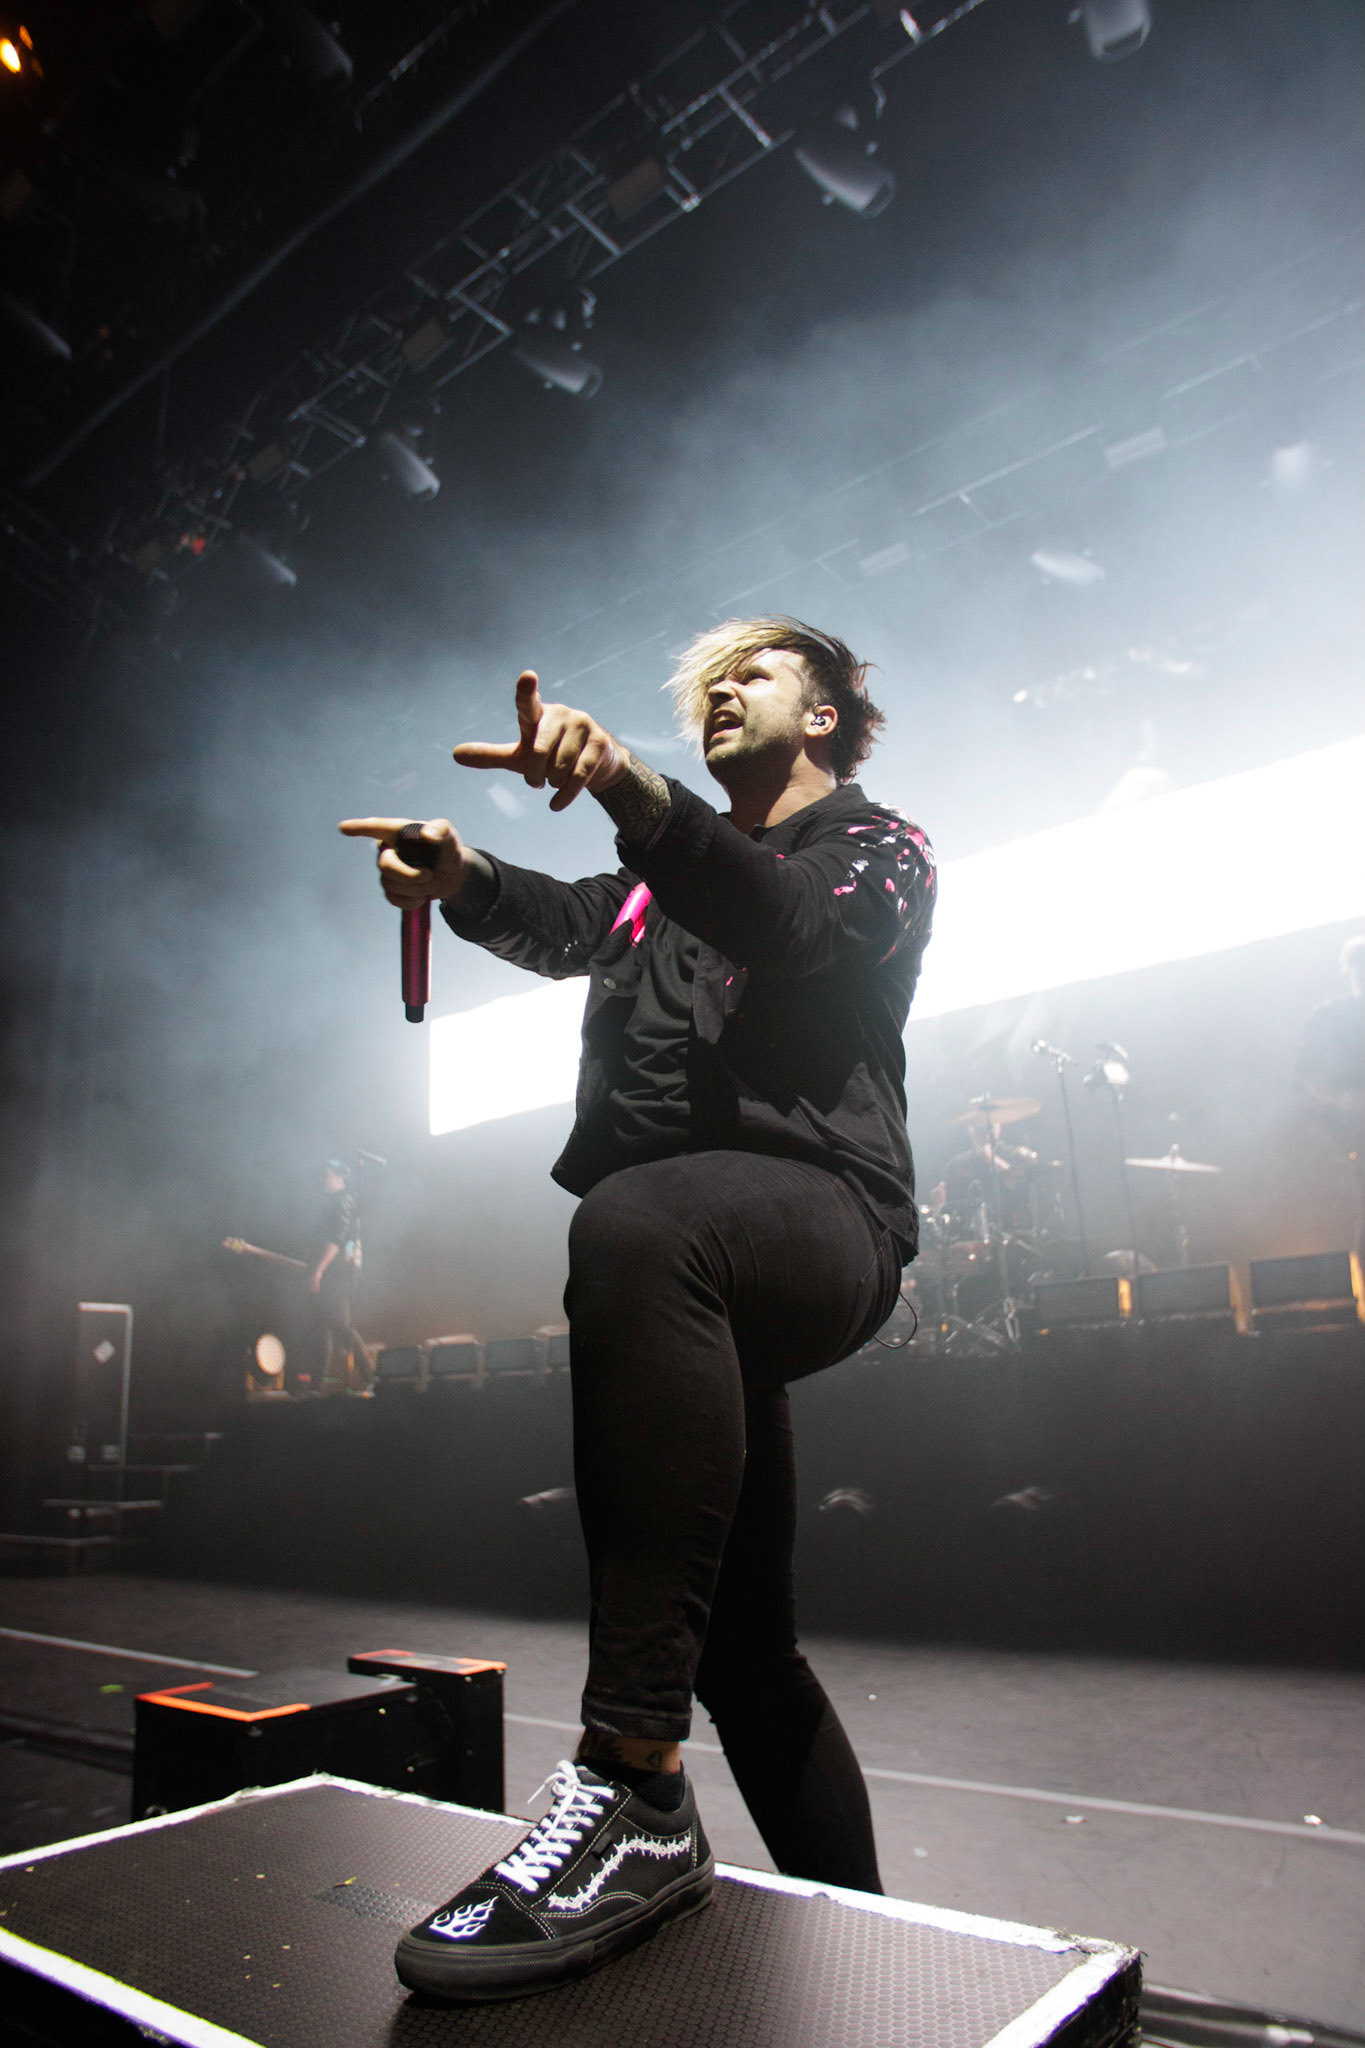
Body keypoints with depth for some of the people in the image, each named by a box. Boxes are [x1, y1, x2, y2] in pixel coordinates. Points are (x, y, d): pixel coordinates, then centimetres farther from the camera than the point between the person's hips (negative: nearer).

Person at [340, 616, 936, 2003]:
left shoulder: (877, 848, 8)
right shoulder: (672, 873, 29)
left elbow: (800, 931, -14)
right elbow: (563, 924, 13)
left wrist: (631, 790, -29)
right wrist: (465, 881, -9)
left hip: (822, 1216, -7)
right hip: (698, 1286, 7)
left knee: (636, 1223, -39)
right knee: (738, 1641, 9)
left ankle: (635, 1790, -37)